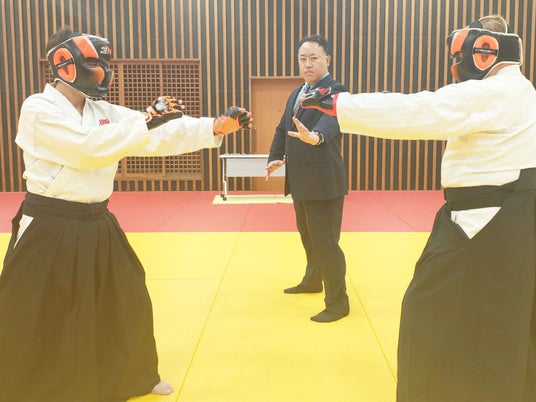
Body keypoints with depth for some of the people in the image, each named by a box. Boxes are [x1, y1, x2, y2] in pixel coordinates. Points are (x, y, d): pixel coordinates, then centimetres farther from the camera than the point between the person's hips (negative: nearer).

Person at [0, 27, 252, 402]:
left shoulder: (103, 111, 7)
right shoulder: (38, 109, -12)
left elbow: (160, 135, -1)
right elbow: (89, 147, -27)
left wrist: (218, 125, -9)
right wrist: (147, 121, -27)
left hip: (96, 226, 7)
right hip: (50, 228, -7)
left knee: (126, 302, 16)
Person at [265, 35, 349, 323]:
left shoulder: (335, 91, -12)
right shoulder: (296, 94, 15)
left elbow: (331, 119, -33)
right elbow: (282, 128, 20)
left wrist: (317, 135, -54)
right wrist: (275, 157, 5)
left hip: (323, 181, -8)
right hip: (300, 180, 9)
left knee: (325, 242, -5)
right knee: (307, 236, 22)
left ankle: (337, 302, 8)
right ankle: (312, 281, 42)